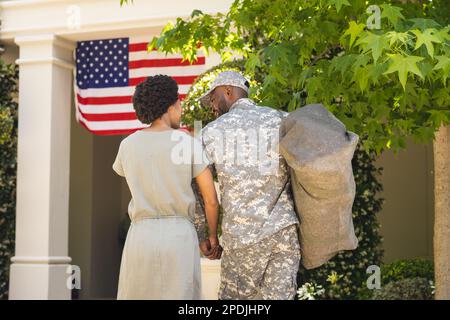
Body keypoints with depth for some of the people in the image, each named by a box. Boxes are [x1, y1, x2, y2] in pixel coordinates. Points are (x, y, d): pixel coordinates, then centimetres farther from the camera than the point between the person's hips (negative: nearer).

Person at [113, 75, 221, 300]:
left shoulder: (128, 145, 3)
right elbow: (211, 199, -2)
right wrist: (213, 237, 14)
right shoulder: (190, 144, -5)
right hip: (180, 238, -2)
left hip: (141, 238, 2)